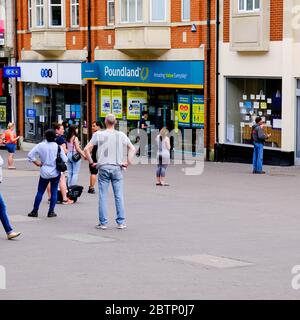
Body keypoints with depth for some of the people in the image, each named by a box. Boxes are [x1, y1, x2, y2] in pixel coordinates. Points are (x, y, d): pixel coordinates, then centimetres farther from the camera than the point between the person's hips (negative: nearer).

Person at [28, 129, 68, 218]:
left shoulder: (40, 146, -6)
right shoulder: (58, 147, -7)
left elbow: (30, 155, -8)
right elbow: (65, 160, -6)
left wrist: (37, 162, 3)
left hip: (44, 172, 1)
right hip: (55, 172, -1)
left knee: (40, 192, 9)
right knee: (54, 192, 8)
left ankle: (35, 211, 10)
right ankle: (51, 211, 7)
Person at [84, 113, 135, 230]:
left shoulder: (98, 135, -2)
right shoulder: (121, 135, 2)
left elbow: (86, 149, -4)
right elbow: (132, 149, 4)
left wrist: (91, 162, 4)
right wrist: (127, 162, 7)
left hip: (103, 168, -1)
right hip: (117, 168, 1)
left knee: (103, 196, 4)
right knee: (119, 196, 5)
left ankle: (103, 223, 5)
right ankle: (121, 222, 6)